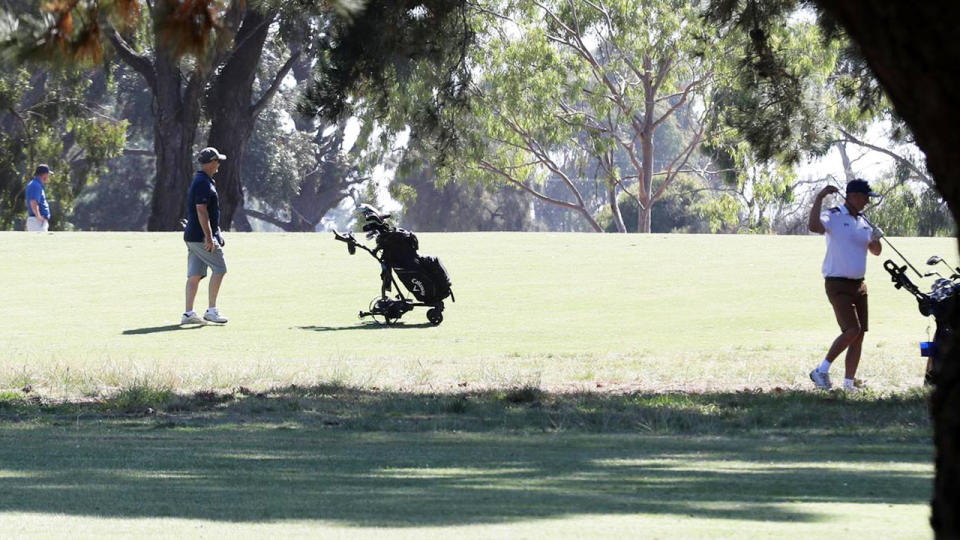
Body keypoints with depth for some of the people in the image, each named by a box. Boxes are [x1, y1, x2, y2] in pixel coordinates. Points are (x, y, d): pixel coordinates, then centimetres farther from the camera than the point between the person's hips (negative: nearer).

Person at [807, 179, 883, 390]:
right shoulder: (833, 216, -9)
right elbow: (814, 226, -30)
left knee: (859, 335, 3)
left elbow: (875, 251, 20)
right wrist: (819, 198, -32)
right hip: (837, 284, -8)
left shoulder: (863, 222, 14)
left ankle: (849, 383, 8)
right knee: (852, 330, -18)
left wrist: (876, 238, -1)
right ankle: (822, 371, -7)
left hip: (858, 285, 8)